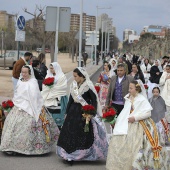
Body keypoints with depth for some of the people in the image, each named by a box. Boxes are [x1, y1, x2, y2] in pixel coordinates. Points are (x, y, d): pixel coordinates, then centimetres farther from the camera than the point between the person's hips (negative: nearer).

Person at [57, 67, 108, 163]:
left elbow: (94, 100, -10)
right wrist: (67, 112, 13)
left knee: (83, 134, 0)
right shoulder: (74, 85, 6)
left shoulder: (88, 86, -11)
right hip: (73, 111, 6)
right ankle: (71, 155, 14)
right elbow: (71, 99, 13)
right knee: (70, 132, 5)